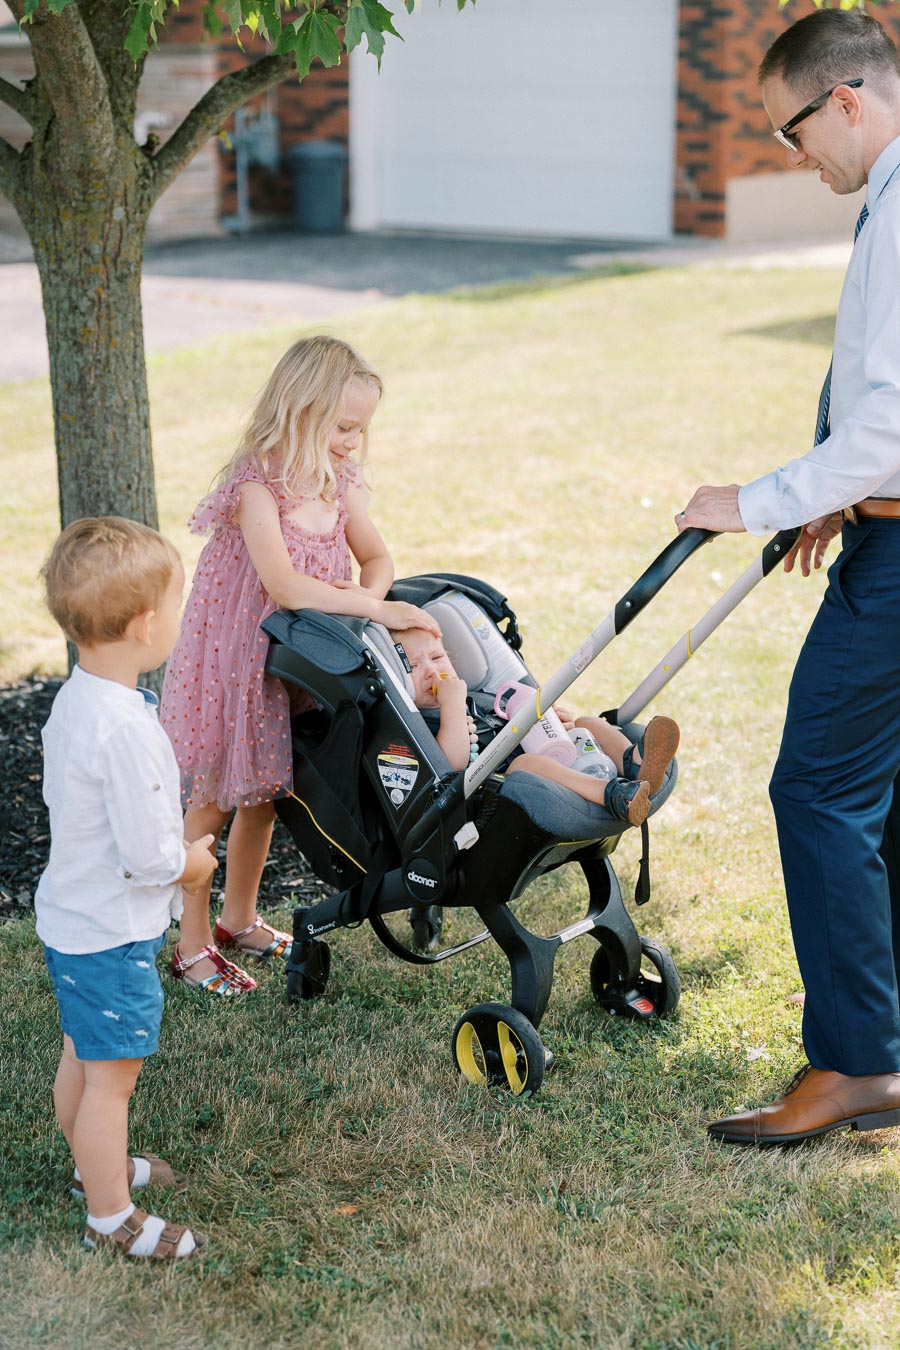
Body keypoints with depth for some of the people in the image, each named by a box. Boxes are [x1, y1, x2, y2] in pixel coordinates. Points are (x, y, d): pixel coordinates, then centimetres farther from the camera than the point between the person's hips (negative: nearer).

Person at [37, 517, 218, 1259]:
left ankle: (96, 1162, 45)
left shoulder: (73, 699, -1)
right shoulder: (126, 730, -31)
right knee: (114, 1075, 6)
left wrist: (173, 850, 11)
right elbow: (147, 855, -29)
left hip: (71, 914, 9)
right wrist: (191, 863, -7)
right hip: (112, 933, -9)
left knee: (82, 1056, 25)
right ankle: (111, 1217, 20)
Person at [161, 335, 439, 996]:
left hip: (294, 663, 7)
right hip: (235, 661, -7)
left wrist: (366, 595, -16)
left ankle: (240, 918, 36)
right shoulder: (257, 487, -24)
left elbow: (378, 558, 6)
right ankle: (193, 943, 15)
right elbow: (285, 585, -34)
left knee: (265, 791, 18)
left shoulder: (337, 482, 0)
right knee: (212, 800, 4)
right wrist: (376, 610, -33)